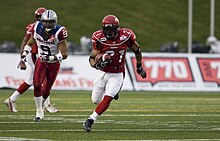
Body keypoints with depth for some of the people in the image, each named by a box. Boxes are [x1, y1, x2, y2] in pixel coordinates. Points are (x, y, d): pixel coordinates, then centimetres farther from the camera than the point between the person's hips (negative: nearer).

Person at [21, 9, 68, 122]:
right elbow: (30, 43, 9)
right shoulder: (37, 28, -12)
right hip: (41, 61, 2)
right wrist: (24, 54, -7)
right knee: (37, 86, -14)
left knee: (45, 90, 3)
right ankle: (39, 111, 1)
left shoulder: (59, 32, -24)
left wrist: (51, 58, -35)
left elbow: (64, 54, -22)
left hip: (54, 64, -2)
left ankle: (41, 104, 36)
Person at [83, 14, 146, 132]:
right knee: (96, 100, 14)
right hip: (103, 73, 2)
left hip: (117, 75, -2)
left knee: (107, 99, -18)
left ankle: (90, 120, -9)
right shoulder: (99, 38, -15)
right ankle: (113, 92, 43)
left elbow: (137, 50, 5)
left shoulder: (126, 36, -14)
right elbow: (92, 58, -12)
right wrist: (97, 64, -35)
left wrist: (139, 66, 16)